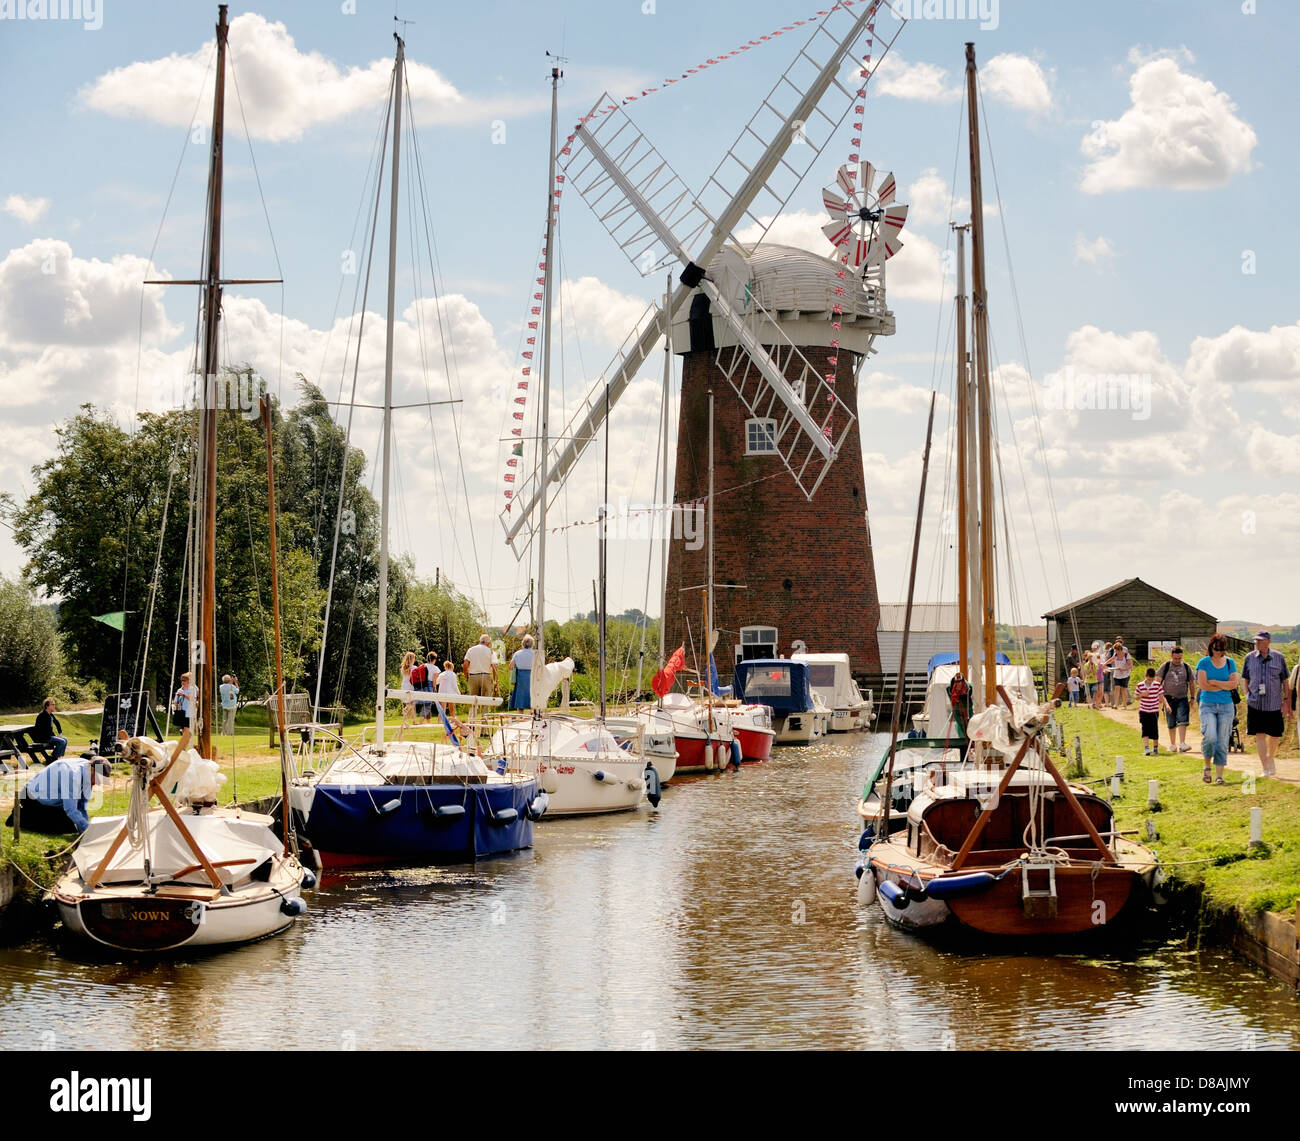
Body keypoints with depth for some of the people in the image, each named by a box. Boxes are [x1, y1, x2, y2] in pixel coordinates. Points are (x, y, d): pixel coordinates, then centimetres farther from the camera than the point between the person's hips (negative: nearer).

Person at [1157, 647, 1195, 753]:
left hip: (1182, 698, 0)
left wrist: (1192, 698, 11)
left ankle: (1182, 744, -23)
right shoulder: (1165, 666, 3)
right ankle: (1172, 744, 22)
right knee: (1171, 724, 7)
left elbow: (1192, 683, 15)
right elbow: (1158, 680, 4)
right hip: (1169, 699, 0)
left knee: (1182, 721, -16)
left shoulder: (1186, 667, 7)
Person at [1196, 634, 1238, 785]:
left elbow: (1233, 684, -2)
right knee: (1210, 737, -19)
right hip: (1208, 705, -3)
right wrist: (1224, 686, -5)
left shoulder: (1230, 663, 9)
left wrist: (1213, 682, -8)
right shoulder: (1204, 662, 1)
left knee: (1223, 741, -1)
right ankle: (1207, 766, 5)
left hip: (1226, 706, 3)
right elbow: (1202, 685, -8)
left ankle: (1219, 775, 5)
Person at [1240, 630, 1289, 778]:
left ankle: (1271, 759, 35)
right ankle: (1265, 768, -2)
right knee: (1259, 735, -5)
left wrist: (1286, 698, 4)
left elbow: (1285, 680, 7)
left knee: (1275, 735, 7)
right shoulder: (1249, 658, 4)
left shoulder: (1278, 658, 1)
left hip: (1274, 703, 0)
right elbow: (1245, 679, 12)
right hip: (1255, 704, 0)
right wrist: (1248, 695, 4)